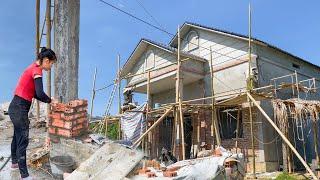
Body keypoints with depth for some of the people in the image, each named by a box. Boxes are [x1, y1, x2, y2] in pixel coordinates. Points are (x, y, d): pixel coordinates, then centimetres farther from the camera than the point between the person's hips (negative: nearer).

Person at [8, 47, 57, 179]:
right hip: (19, 109, -10)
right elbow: (40, 94, -28)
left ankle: (14, 163, 44)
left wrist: (48, 100, 6)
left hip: (15, 107, 10)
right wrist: (50, 101, -9)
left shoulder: (33, 68, 12)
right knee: (23, 141, -3)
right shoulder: (37, 70, -17)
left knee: (17, 137, 25)